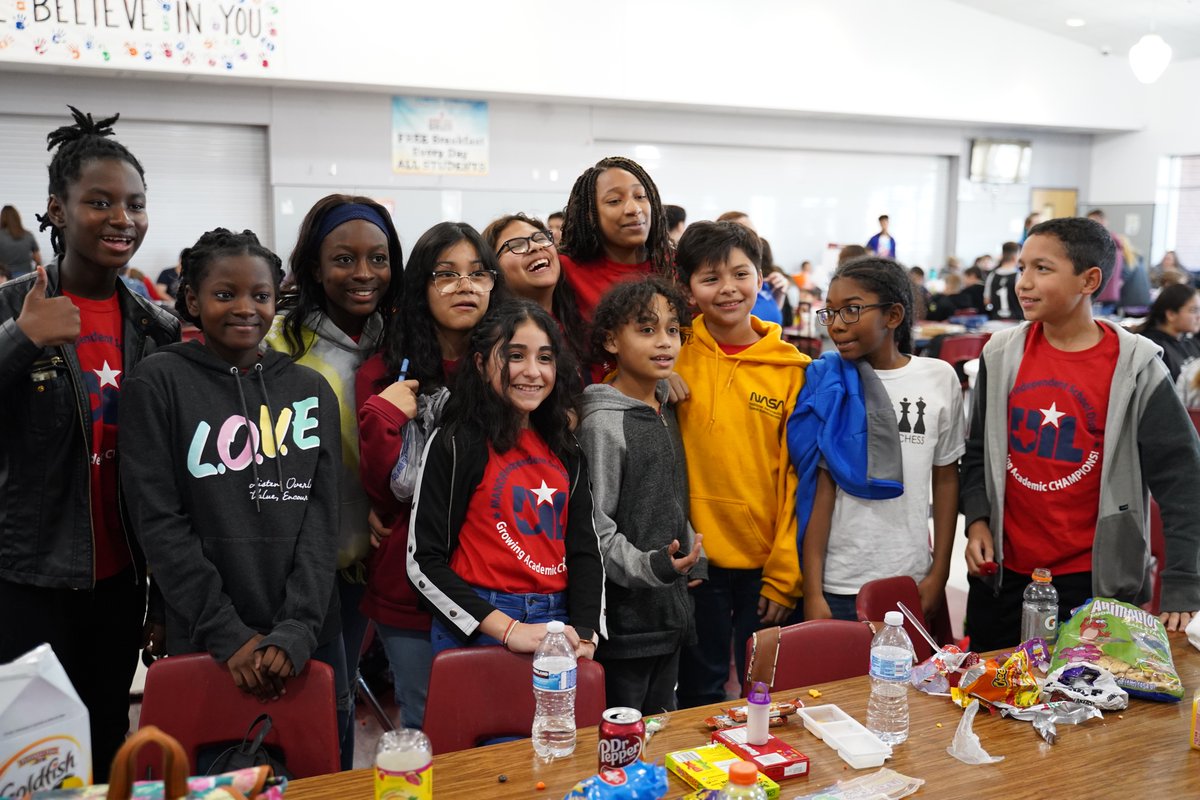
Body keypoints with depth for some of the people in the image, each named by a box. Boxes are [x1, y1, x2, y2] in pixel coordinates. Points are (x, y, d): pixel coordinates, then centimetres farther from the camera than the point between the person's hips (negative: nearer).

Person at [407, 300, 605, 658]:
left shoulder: (564, 450, 9)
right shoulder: (456, 443, -7)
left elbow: (586, 549, 9)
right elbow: (424, 562, -11)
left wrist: (585, 634, -6)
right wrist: (508, 629, -18)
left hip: (557, 626, 5)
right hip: (475, 631, -5)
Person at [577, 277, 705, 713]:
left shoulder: (666, 413, 11)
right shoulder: (603, 423, -14)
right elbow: (594, 524, -17)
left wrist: (693, 559, 12)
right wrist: (647, 567, -27)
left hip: (672, 607, 8)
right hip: (625, 610, -8)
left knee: (662, 724, 17)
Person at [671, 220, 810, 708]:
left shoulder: (790, 368, -3)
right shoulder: (675, 356, -3)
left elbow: (797, 477, -2)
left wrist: (784, 574, -3)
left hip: (766, 563, 0)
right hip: (696, 559, 0)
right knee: (699, 692, 14)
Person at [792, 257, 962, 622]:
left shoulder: (940, 378, 0)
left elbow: (946, 478, 7)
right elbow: (820, 487, -6)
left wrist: (940, 573, 5)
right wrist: (812, 592, -8)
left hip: (912, 581, 2)